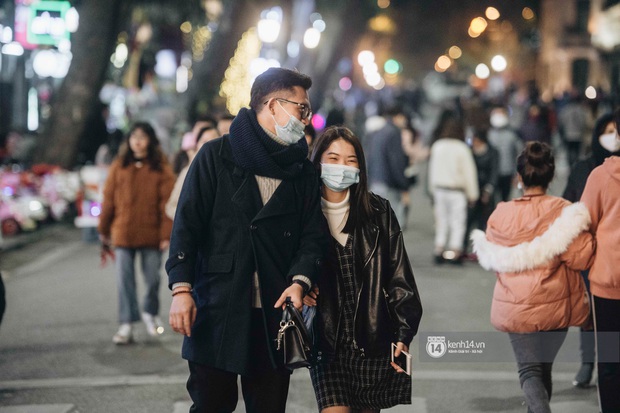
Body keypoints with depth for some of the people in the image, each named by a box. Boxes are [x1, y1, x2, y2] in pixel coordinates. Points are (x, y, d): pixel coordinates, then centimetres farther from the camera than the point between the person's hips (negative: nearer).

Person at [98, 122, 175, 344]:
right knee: (125, 280, 3)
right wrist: (104, 229, 9)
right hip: (123, 234, 1)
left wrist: (167, 234, -10)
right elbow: (108, 199, 7)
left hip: (151, 234, -1)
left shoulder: (161, 169, -2)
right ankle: (126, 324, 9)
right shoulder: (119, 166, 3)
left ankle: (150, 312, 34)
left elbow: (167, 203, -4)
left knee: (153, 278, 8)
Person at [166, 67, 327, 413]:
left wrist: (300, 281, -12)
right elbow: (187, 222, -3)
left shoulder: (303, 171, 13)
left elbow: (314, 233, 7)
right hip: (217, 310, -3)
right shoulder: (218, 156, 2)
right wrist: (181, 287, -12)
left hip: (275, 312, 3)